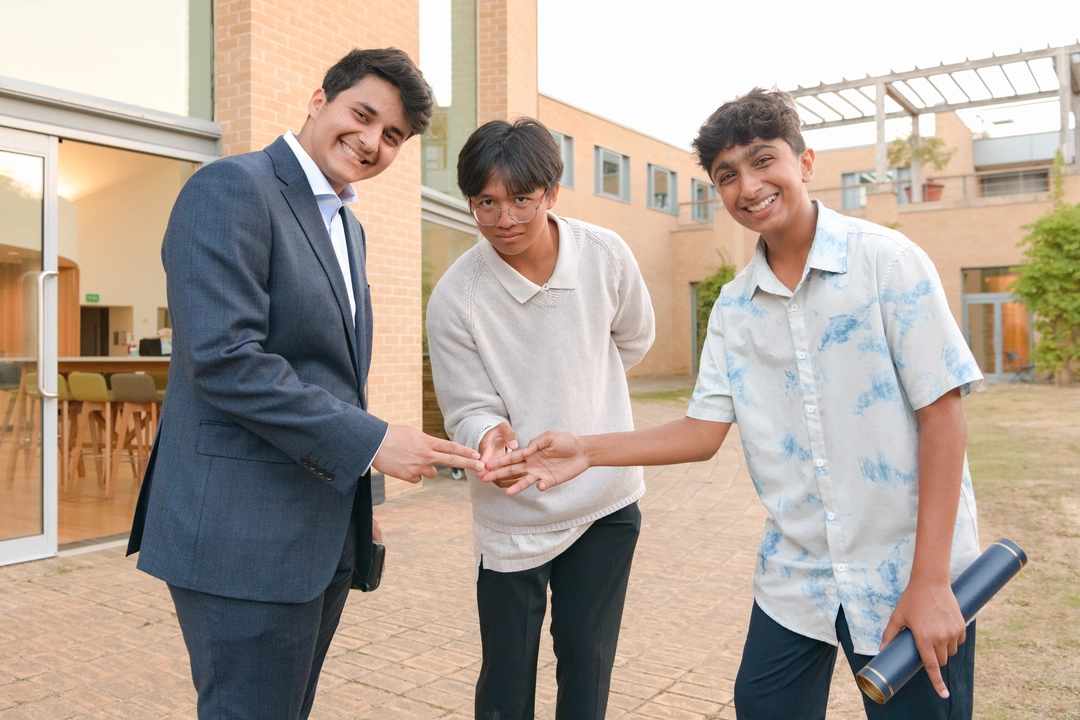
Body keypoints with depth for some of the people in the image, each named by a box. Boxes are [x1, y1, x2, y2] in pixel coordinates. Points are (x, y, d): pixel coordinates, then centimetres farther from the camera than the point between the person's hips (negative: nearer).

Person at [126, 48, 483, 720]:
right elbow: (224, 359, -22)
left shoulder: (350, 229, 16)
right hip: (245, 532, -8)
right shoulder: (232, 188, -11)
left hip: (326, 533, 9)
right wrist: (372, 443, -20)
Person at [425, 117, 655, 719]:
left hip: (607, 496, 2)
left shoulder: (607, 256, -10)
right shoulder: (455, 298, -18)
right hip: (514, 513, -2)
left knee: (588, 659, 14)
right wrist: (491, 436, -32)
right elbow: (469, 410, -11)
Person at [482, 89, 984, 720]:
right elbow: (705, 432, 3)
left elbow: (943, 415, -12)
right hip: (795, 579, 4)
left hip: (907, 574, -4)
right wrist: (589, 451, -9)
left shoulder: (888, 260, -10)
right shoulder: (734, 308, 4)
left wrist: (931, 582, -15)